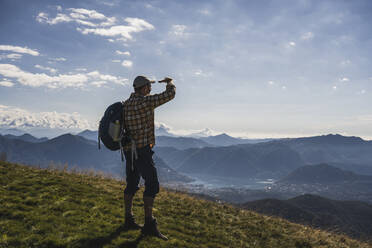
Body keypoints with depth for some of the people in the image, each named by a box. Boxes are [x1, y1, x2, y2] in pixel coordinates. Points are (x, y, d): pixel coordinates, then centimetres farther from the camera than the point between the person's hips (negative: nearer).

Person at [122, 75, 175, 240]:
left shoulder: (126, 104, 10)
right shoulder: (145, 101, -13)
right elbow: (169, 94, -10)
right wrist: (169, 82, 10)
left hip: (128, 150, 9)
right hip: (142, 149, -9)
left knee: (131, 184, 15)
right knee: (152, 184, -6)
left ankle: (128, 220, 23)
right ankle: (149, 224, -8)